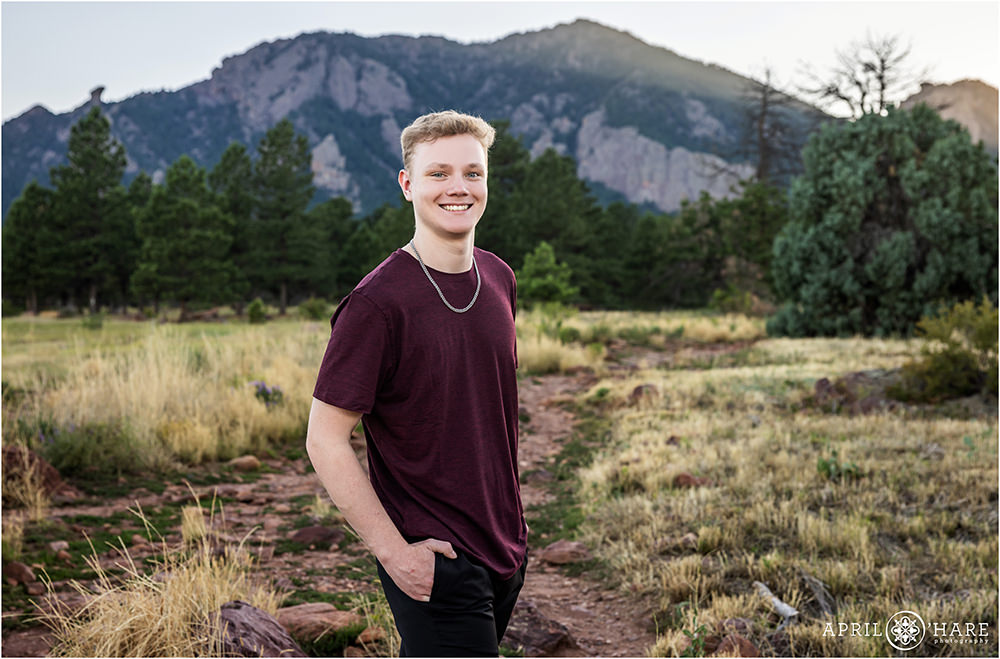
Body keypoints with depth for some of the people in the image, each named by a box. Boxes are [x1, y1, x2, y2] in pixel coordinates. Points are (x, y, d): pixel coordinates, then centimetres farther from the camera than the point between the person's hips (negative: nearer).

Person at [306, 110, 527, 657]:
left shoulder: (499, 279, 5)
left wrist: (509, 524, 16)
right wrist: (393, 550, -17)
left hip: (505, 548, 7)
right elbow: (325, 439, -15)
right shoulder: (377, 302, -17)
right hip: (434, 562, -7)